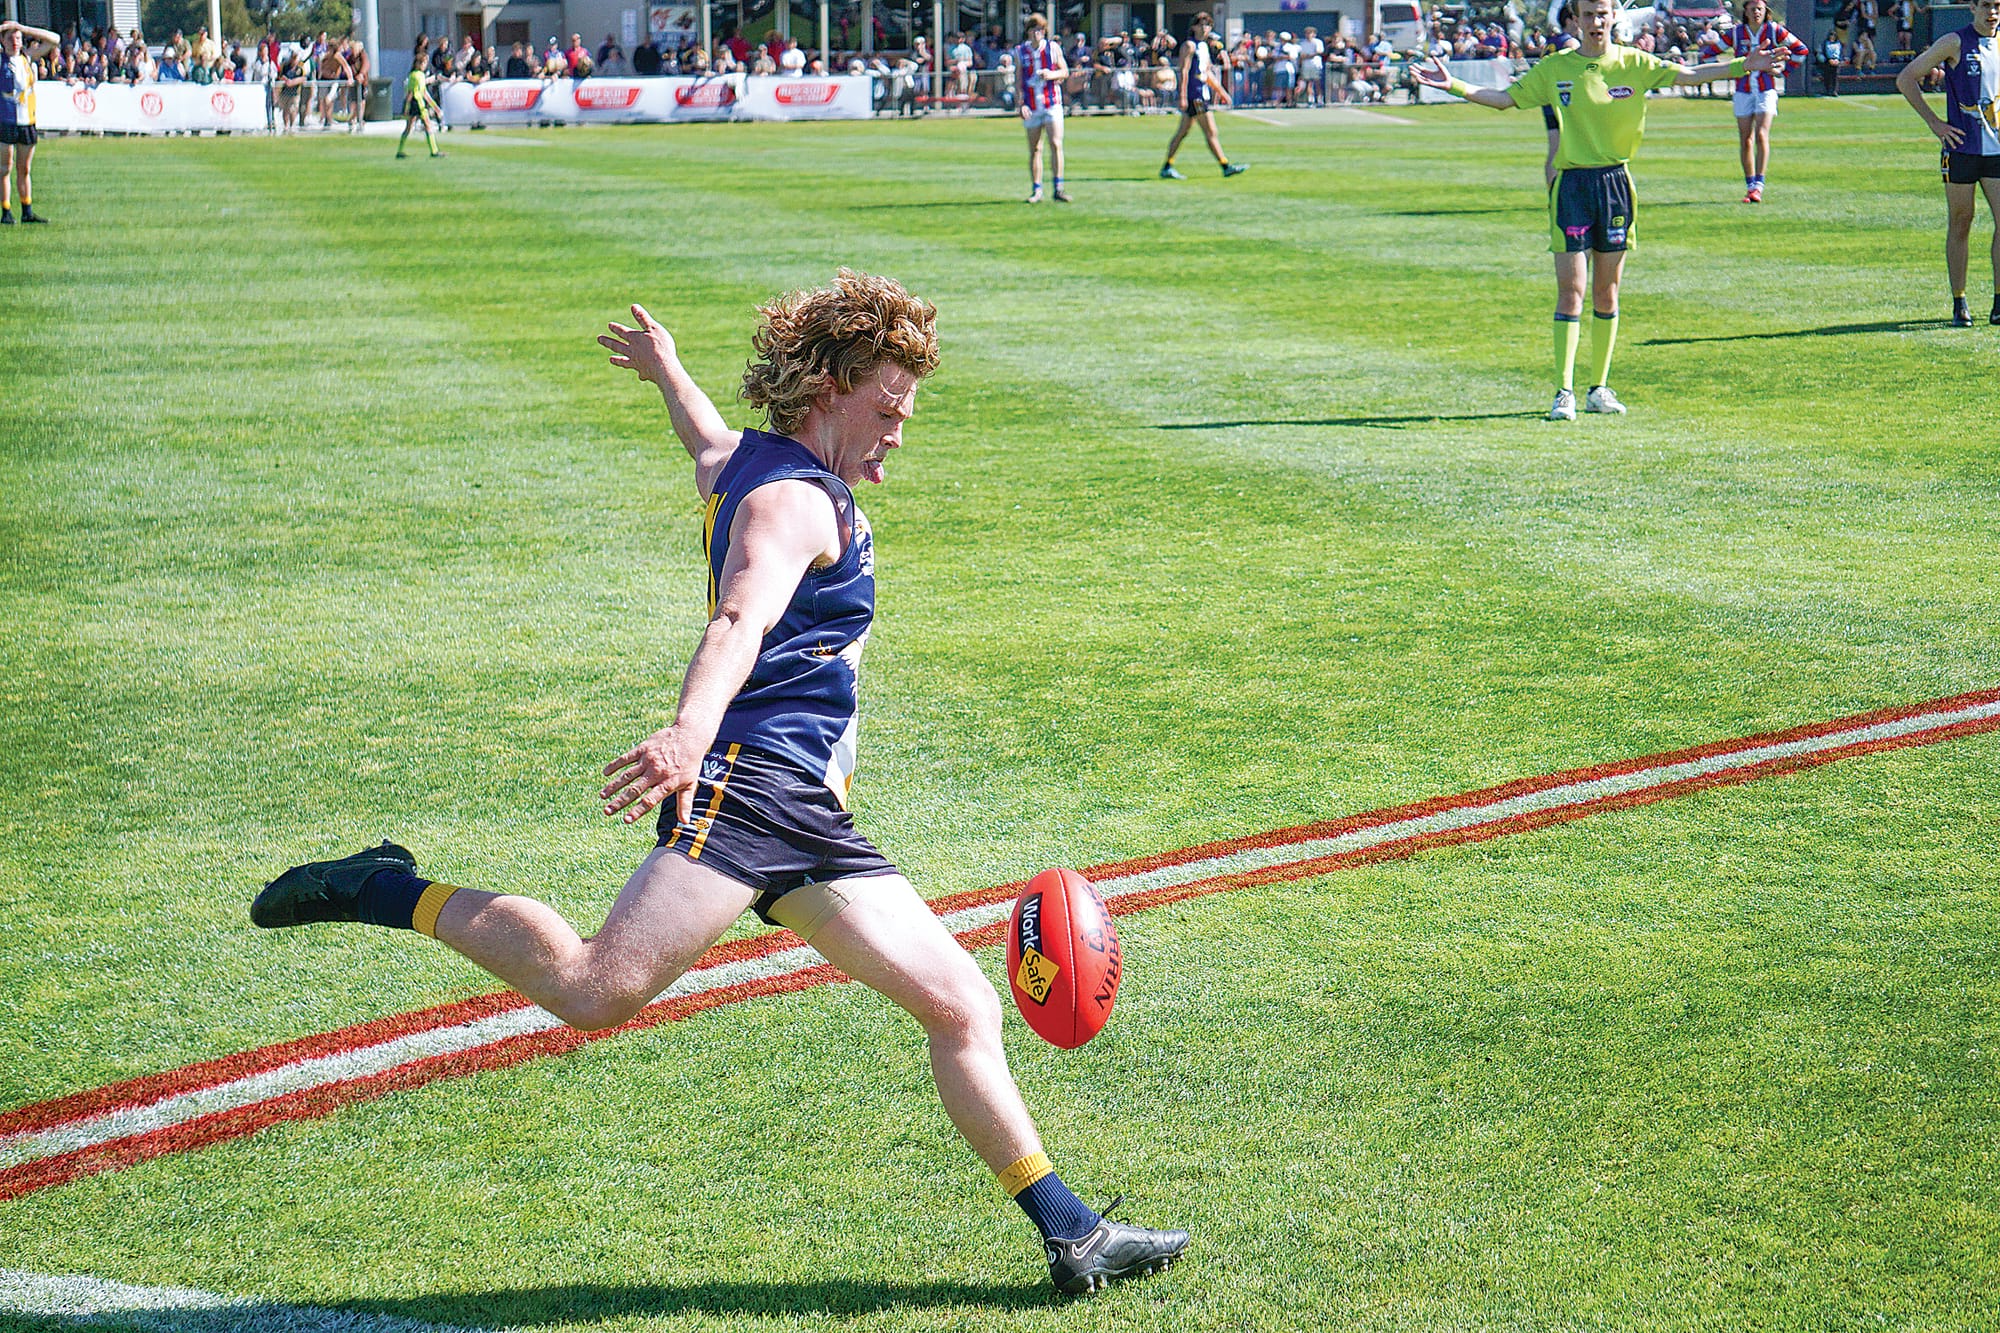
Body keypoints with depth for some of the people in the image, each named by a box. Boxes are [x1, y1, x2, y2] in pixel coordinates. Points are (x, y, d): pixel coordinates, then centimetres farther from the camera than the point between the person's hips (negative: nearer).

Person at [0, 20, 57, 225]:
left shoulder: (28, 57, 11)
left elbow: (54, 39, 13)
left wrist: (23, 28, 5)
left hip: (27, 122, 4)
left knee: (24, 169, 9)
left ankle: (27, 212, 13)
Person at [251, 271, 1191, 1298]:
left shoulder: (747, 466, 25)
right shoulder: (793, 499, -6)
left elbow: (711, 451, 50)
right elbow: (741, 620, -27)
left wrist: (666, 369, 73)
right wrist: (692, 729, -46)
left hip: (808, 817, 10)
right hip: (744, 780, -10)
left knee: (964, 1009, 5)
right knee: (599, 990, -25)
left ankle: (1070, 1234, 9)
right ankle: (387, 892, -5)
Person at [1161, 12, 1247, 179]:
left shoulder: (1203, 46, 20)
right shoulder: (1189, 45, -8)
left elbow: (1208, 73, 27)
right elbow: (1183, 71, -14)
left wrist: (1222, 92, 28)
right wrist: (1183, 97, -21)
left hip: (1202, 92, 10)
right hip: (1194, 94, -10)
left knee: (1182, 132, 10)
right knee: (1211, 131, -8)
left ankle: (1167, 168, 13)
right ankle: (1226, 167, -6)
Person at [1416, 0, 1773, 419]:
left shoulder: (1634, 64, 3)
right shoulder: (1554, 68, 2)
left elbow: (1687, 75, -4)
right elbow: (1504, 98, 5)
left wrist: (1743, 65, -14)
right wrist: (1454, 85, -7)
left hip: (1615, 182, 2)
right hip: (1572, 184, -2)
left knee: (1607, 291, 7)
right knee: (1571, 289, -8)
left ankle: (1599, 388, 17)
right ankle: (1564, 393, -7)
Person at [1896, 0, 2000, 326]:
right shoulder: (1955, 43, -4)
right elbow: (1906, 79, -2)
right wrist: (1934, 121, -6)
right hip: (1962, 149, -3)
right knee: (1960, 225, 2)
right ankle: (1959, 305, 10)